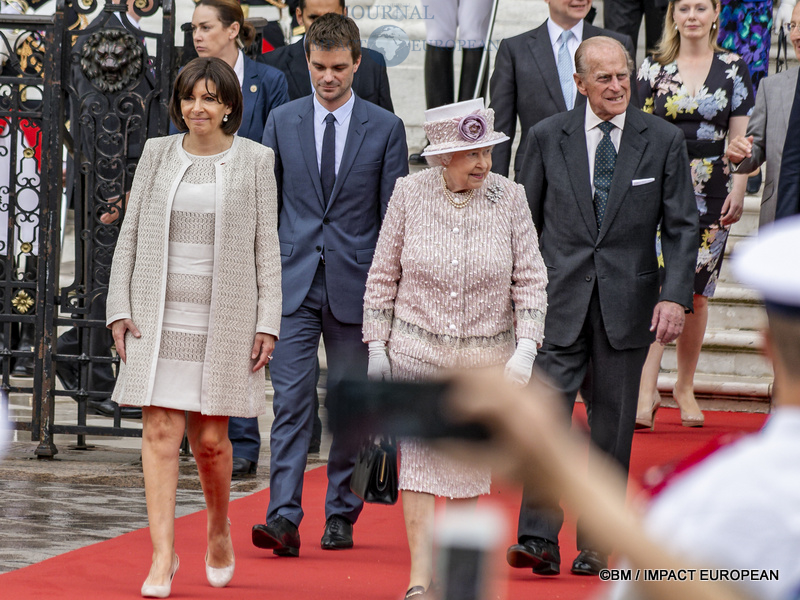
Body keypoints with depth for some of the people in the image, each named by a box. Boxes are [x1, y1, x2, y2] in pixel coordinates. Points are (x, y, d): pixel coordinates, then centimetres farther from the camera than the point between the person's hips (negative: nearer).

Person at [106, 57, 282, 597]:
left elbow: (267, 247, 2)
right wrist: (119, 309, 3)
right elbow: (131, 235, 10)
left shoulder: (255, 160, 2)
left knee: (210, 438, 1)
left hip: (224, 319, -1)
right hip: (159, 318, 2)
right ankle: (163, 556, -5)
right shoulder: (157, 154, 8)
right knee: (160, 432, -6)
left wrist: (267, 324, -4)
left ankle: (220, 528, 29)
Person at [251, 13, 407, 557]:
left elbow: (393, 215, 2)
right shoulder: (282, 122, 6)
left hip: (355, 284, -1)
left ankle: (341, 515, 17)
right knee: (292, 400, -8)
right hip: (295, 284, 1)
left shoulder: (385, 129, 1)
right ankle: (284, 518, -13)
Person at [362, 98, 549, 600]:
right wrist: (377, 346, 2)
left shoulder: (509, 198, -4)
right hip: (416, 350, -1)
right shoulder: (410, 193, -4)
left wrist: (526, 348, -11)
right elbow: (383, 275, 4)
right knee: (419, 457, -9)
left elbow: (530, 279, -1)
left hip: (485, 357, 1)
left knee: (469, 460, 8)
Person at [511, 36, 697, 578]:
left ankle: (595, 546, 12)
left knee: (613, 427, 4)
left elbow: (682, 226, 2)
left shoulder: (664, 140, 2)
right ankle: (539, 540, -12)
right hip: (560, 299, 0)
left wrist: (675, 295, -9)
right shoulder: (547, 137, 4)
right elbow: (526, 221, 10)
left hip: (628, 301, 0)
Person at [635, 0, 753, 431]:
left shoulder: (733, 69, 5)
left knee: (696, 293, 6)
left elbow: (740, 136, 4)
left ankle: (685, 388, 20)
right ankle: (646, 391, -16)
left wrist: (738, 190, -4)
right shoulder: (653, 68, 5)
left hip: (711, 193, 1)